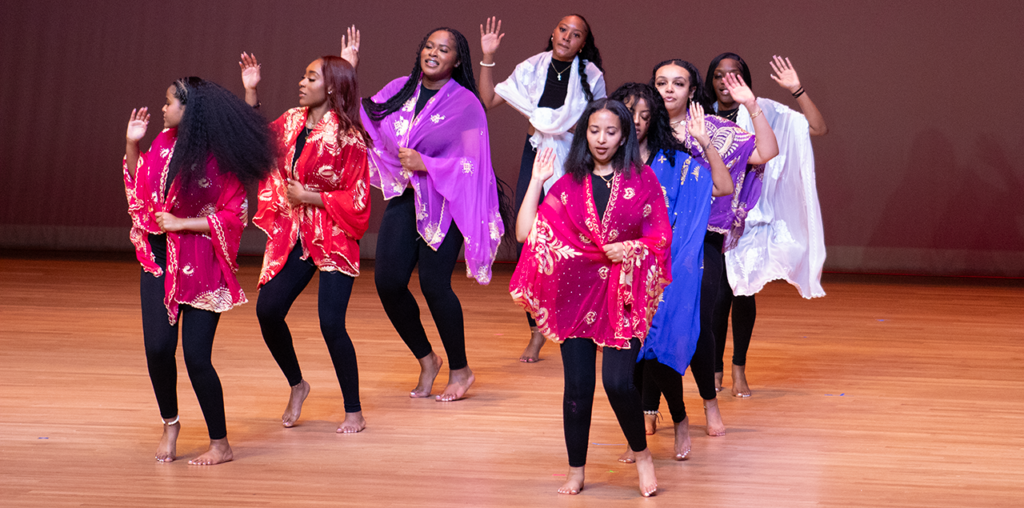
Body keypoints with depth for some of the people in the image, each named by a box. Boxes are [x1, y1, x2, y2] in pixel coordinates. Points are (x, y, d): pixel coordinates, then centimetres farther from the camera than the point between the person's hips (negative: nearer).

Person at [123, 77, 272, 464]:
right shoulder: (164, 143, 5)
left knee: (196, 356, -6)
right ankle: (170, 424, 22)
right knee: (157, 347, -3)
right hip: (160, 259, 5)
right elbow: (139, 184, 18)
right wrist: (133, 145, 7)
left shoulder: (219, 158, -13)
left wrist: (181, 224, -15)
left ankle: (220, 444, 9)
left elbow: (234, 217, -13)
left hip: (201, 268, -5)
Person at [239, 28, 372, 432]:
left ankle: (354, 411, 4)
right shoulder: (293, 122, 5)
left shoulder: (347, 138, -14)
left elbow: (356, 199, -14)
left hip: (334, 240, -6)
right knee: (268, 310, -4)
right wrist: (250, 92, 14)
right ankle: (296, 386, 21)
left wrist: (309, 197, -15)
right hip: (293, 236, 6)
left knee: (331, 322, -12)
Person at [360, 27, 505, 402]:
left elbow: (471, 163, -10)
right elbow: (361, 121, 9)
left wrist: (425, 165, -18)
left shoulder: (465, 104, -6)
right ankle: (426, 360, 19)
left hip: (444, 202, -5)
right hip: (404, 198, 5)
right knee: (388, 282, -4)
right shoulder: (398, 91, 9)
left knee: (433, 283, -13)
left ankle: (459, 369, 8)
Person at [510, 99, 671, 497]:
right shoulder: (569, 185, 8)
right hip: (577, 292, 2)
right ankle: (576, 472, 14)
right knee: (577, 386, 1)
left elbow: (660, 238, 1)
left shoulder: (641, 180, 3)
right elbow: (525, 232, -1)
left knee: (618, 381, -15)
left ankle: (642, 454, 10)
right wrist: (536, 182, 0)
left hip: (624, 293, -2)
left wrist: (630, 248, -16)